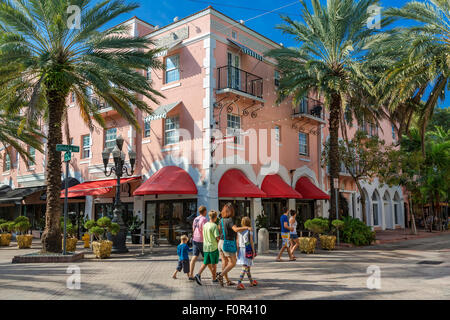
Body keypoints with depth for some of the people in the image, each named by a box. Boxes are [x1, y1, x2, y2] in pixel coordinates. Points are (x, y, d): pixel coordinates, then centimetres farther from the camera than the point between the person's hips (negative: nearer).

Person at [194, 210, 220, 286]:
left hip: (205, 247, 6)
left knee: (205, 263, 10)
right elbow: (217, 237, -17)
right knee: (214, 264, 8)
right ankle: (214, 278, 18)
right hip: (213, 247, -6)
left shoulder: (205, 225, 6)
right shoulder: (214, 226, -14)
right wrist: (218, 241, 3)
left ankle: (198, 274, -7)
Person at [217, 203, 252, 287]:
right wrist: (246, 228, -26)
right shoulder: (229, 220, -17)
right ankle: (221, 275, -11)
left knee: (224, 262, 12)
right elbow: (236, 229, -32)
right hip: (228, 244, -8)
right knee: (232, 263, 2)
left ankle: (228, 281, 20)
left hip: (221, 242, 8)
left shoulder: (221, 220, 6)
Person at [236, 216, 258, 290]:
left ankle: (251, 282, 34)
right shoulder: (249, 231, -9)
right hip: (248, 250, -6)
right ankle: (239, 284, -14)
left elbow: (238, 242, 4)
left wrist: (238, 251, 10)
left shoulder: (239, 231, 3)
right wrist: (253, 251, -1)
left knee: (247, 267, 19)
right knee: (245, 267, -5)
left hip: (241, 250, 6)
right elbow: (251, 242, -8)